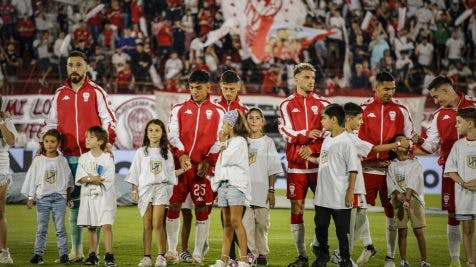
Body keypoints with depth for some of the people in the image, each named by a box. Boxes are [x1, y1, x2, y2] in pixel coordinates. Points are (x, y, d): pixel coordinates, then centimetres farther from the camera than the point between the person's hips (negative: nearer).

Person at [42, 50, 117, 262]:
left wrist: (108, 141, -15)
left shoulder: (96, 92, 2)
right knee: (75, 203, 7)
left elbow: (109, 119, -1)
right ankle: (76, 250, 13)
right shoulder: (60, 94, 13)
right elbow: (51, 123, 17)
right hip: (70, 157, 4)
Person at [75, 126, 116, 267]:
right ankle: (93, 255, 15)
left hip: (104, 196, -4)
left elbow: (109, 180, -12)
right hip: (88, 196, 4)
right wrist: (94, 178, -19)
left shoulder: (107, 158, -3)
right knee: (91, 227, 7)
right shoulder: (83, 158, 7)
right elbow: (79, 178, -4)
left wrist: (89, 178, -10)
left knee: (107, 225, -11)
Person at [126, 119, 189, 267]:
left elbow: (170, 174, 12)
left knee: (157, 224, -9)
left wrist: (181, 171, -3)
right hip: (145, 188, 1)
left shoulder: (166, 153, 9)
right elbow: (134, 173, 6)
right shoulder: (141, 152, 7)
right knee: (147, 225, 1)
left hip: (161, 188, -1)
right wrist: (134, 191, 0)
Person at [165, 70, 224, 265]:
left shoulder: (217, 112, 9)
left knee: (202, 209, -2)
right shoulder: (179, 109, 13)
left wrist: (208, 160, -10)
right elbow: (173, 135, 4)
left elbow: (219, 141, 4)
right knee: (173, 205, -1)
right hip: (179, 164, 1)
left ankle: (198, 254, 5)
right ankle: (172, 251, 8)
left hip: (203, 167, -1)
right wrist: (181, 154, -13)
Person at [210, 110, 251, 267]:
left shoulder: (239, 141, -6)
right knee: (227, 223, 7)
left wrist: (223, 143, 0)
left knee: (236, 221, -15)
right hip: (223, 183, 9)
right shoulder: (229, 141, 21)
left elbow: (224, 160, -10)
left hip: (235, 184, -9)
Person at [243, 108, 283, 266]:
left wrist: (271, 190, -3)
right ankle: (251, 254, -1)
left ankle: (262, 254, 12)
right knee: (246, 223, -6)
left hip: (262, 189, -1)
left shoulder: (267, 142, 4)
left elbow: (273, 169, 3)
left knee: (261, 224, 3)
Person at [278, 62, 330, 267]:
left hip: (319, 163, 0)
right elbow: (286, 131, -5)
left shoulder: (323, 104, 7)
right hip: (296, 165, 0)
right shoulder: (287, 105, 7)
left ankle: (319, 243, 17)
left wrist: (312, 148, -14)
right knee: (296, 208, 1)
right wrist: (306, 134, -22)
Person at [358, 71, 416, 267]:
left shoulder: (401, 110, 4)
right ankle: (368, 246, 21)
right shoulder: (363, 109, 3)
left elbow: (410, 137, 10)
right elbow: (354, 138, 6)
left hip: (393, 169, 0)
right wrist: (360, 159, -1)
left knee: (391, 214, 4)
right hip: (368, 168, 0)